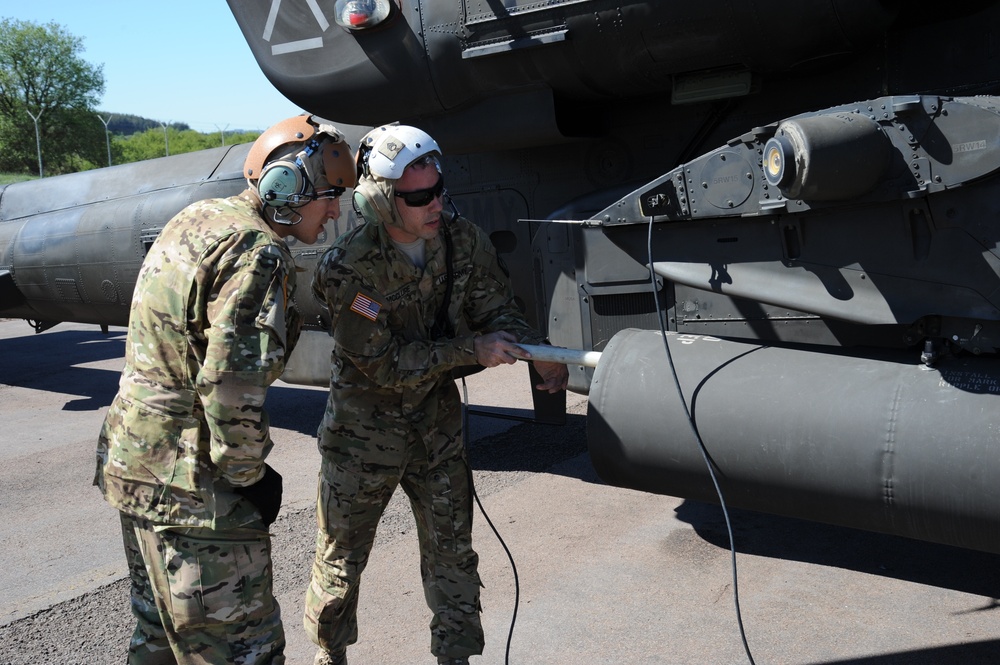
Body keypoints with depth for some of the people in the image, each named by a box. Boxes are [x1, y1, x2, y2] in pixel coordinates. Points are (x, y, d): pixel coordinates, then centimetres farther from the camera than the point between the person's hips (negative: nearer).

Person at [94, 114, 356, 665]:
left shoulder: (195, 219, 9)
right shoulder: (258, 253, -20)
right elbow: (233, 385, -27)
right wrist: (250, 474, -14)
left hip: (130, 457, 10)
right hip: (191, 486, -10)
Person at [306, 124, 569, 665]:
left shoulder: (464, 240, -11)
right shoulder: (346, 269, -25)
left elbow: (496, 310, -3)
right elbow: (386, 364, -23)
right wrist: (471, 350, -27)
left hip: (437, 418, 4)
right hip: (365, 427, -3)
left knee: (452, 550, 12)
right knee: (342, 555, 14)